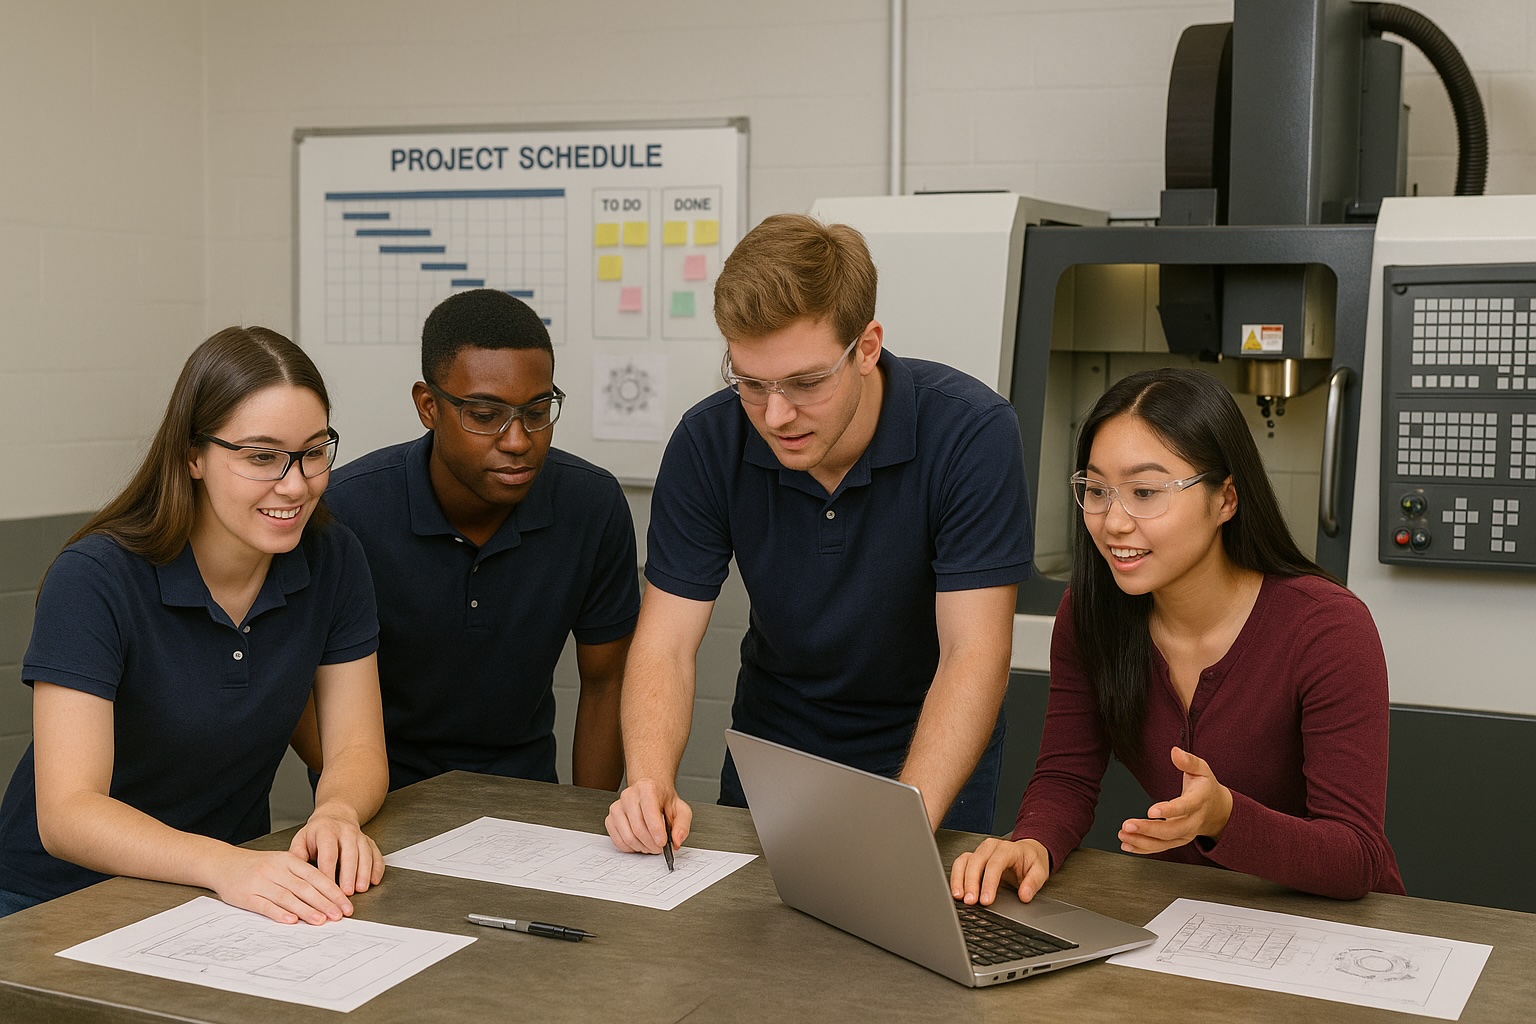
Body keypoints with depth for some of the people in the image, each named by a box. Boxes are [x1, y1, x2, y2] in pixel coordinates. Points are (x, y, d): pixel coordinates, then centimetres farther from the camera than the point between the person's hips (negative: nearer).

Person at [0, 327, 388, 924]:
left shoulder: (332, 561, -4)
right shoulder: (93, 579, -19)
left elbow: (356, 747, -1)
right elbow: (66, 813, -25)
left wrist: (336, 815, -25)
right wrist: (223, 866, -42)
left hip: (240, 889, 4)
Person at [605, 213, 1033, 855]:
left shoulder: (972, 433, -22)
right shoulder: (708, 442, -13)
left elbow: (974, 655, -25)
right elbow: (666, 643, -12)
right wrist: (650, 782, -31)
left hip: (930, 759, -3)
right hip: (771, 748, 3)